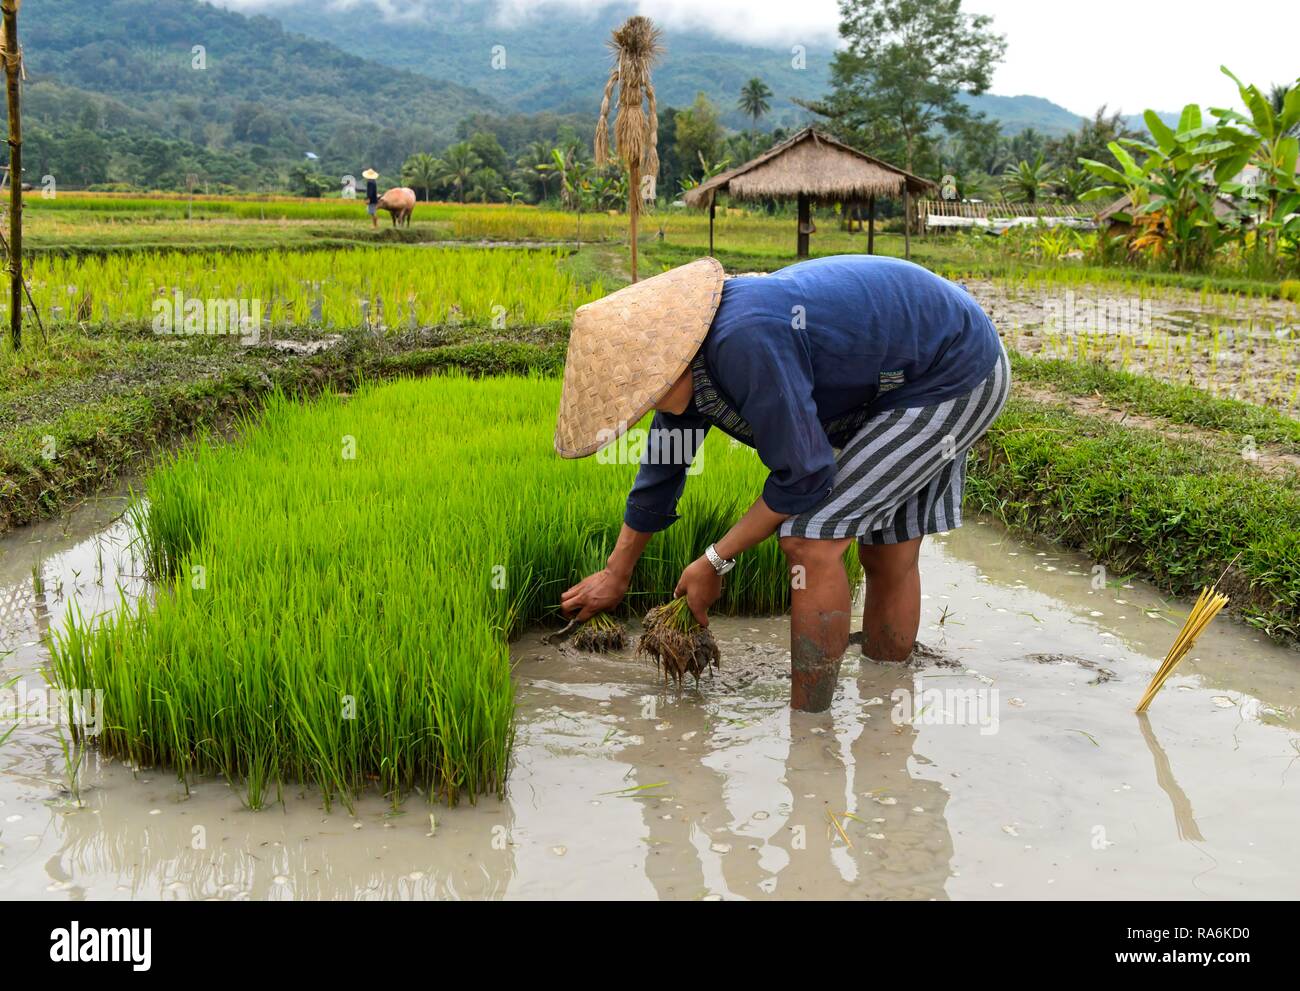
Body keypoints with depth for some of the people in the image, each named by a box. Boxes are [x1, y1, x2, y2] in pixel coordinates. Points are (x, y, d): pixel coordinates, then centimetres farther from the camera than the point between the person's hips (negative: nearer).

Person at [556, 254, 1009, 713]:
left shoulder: (746, 343, -33)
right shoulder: (687, 367, -2)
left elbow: (803, 475, -25)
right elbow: (660, 471, 13)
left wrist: (714, 563, -13)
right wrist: (615, 576, 24)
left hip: (957, 376, -9)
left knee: (810, 540, -13)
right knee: (888, 555, 13)